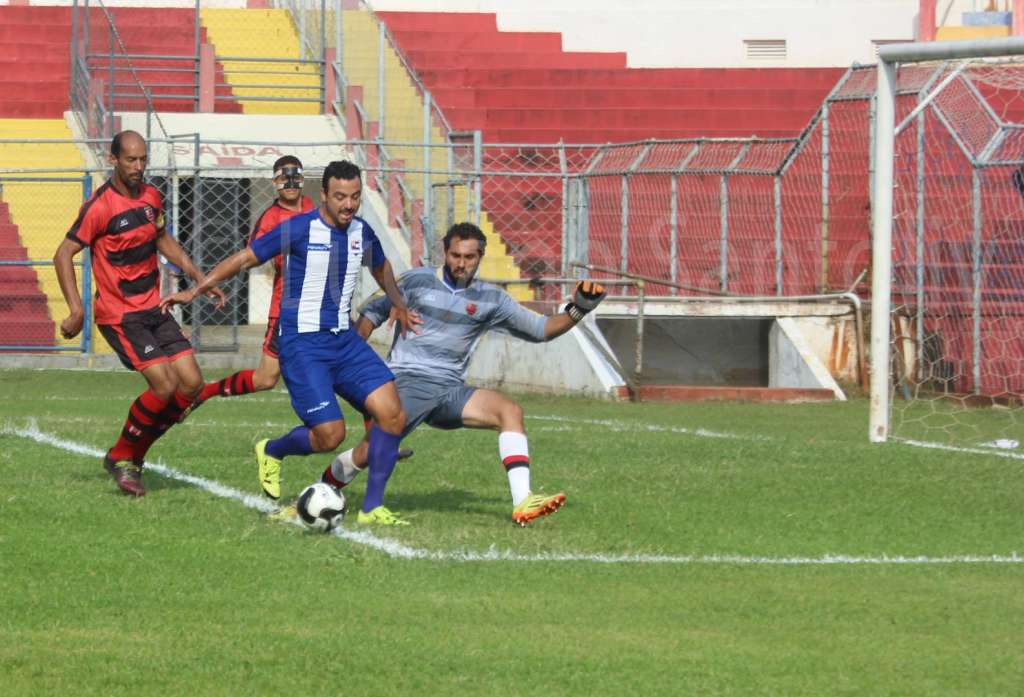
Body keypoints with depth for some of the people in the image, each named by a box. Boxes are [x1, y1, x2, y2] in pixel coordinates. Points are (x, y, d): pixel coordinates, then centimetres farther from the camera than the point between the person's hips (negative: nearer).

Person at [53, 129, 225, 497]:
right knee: (164, 385, -19)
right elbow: (64, 255, -12)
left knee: (191, 383, -1)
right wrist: (76, 310, -19)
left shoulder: (151, 197, 7)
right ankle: (121, 457, 2)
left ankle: (135, 455, 12)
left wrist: (200, 279, 18)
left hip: (153, 309, 8)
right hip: (119, 315, -8)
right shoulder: (99, 207, -16)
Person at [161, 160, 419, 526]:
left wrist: (398, 305, 29)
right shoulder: (299, 229, -12)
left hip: (344, 340, 6)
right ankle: (271, 452, 19)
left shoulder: (362, 233, 6)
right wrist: (194, 291, -7)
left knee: (392, 414, -11)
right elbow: (244, 259, -4)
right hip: (302, 343, -6)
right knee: (330, 434, -15)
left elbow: (380, 267, 31)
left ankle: (372, 507, -1)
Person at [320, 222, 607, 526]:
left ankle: (522, 504, -31)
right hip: (406, 382, -3)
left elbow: (540, 328, 14)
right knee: (370, 453, -20)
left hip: (450, 390, 3)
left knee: (510, 411, -22)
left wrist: (577, 309, -1)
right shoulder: (417, 281, 4)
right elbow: (373, 311, 14)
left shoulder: (490, 299, 11)